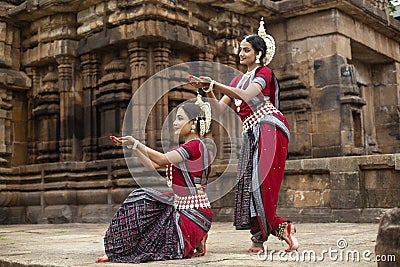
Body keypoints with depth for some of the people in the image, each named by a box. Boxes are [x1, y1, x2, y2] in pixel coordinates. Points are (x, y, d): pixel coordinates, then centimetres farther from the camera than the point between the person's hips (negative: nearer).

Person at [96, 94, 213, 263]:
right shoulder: (183, 149, 18)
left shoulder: (195, 145, -13)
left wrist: (136, 143, -17)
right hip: (178, 205, 9)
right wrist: (131, 146, 6)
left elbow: (162, 160, -21)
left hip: (193, 213, -9)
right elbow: (152, 166, 14)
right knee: (140, 201, 0)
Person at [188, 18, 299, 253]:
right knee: (248, 184, -2)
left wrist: (214, 83, -17)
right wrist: (208, 90, -2)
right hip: (252, 135, 7)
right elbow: (218, 109, 14)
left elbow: (246, 96, -18)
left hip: (269, 130, -7)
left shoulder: (264, 72, 2)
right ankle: (259, 237, -1)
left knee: (261, 182, -17)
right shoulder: (238, 80, 23)